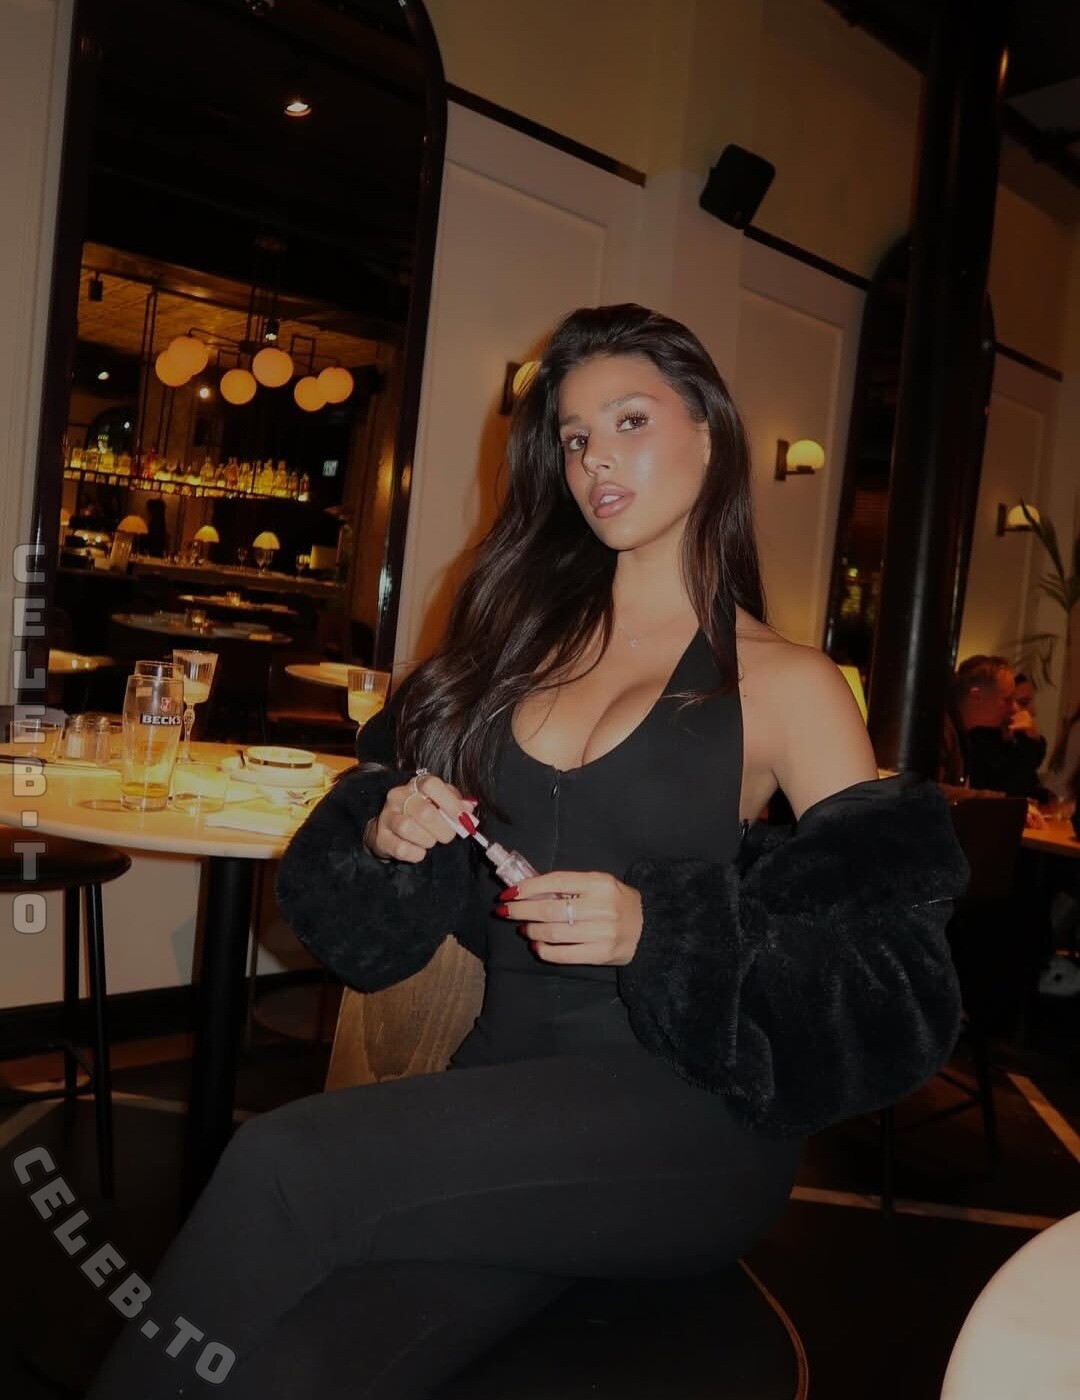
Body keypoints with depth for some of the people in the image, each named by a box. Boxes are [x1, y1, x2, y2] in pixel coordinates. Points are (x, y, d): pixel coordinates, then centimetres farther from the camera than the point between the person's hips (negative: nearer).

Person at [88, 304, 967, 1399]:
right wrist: (390, 834, -5)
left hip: (686, 1116, -3)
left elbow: (887, 984, -4)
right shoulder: (521, 636, 14)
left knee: (283, 1164, -25)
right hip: (505, 1082, 3)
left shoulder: (788, 687, 1)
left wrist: (657, 932, -16)